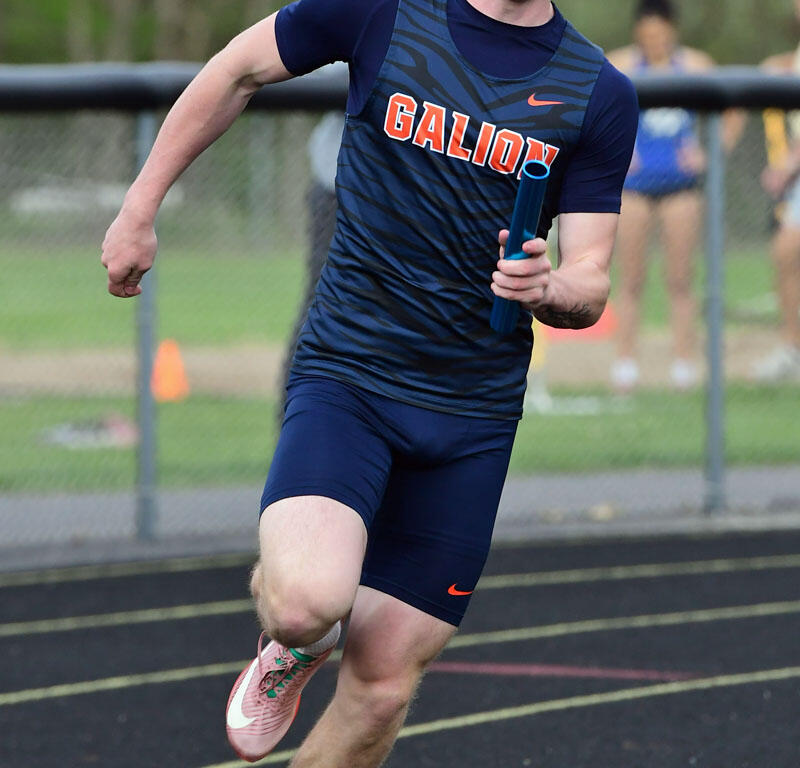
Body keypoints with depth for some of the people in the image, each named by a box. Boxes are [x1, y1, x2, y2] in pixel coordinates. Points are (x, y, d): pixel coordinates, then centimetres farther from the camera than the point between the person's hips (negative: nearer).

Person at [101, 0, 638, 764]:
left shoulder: (600, 95, 1)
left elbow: (590, 286, 3)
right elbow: (236, 71, 12)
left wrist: (547, 288, -21)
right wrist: (139, 209, 12)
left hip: (473, 414, 2)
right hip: (345, 376, -2)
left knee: (382, 685, 0)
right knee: (308, 602, -28)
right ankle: (291, 644, 10)